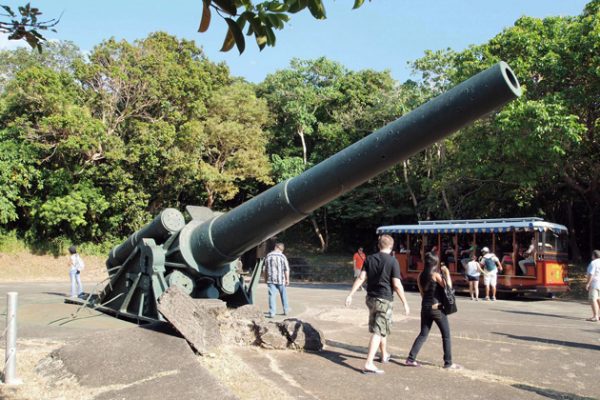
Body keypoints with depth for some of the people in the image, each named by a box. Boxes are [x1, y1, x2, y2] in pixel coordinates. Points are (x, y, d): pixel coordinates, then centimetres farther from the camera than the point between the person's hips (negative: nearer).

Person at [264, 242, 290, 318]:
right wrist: (287, 279, 2)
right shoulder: (282, 256, -7)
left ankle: (272, 313, -5)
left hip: (271, 279, 1)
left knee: (272, 295, 0)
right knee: (283, 295, 15)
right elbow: (286, 269, -7)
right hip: (281, 279, -1)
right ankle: (286, 310, 25)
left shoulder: (268, 256, 1)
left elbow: (265, 269, 8)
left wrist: (265, 278, 18)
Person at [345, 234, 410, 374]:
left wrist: (350, 294, -1)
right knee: (378, 332, -4)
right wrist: (405, 303, -6)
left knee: (379, 328, 23)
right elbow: (397, 285, -13)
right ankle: (368, 364, -11)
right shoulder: (392, 261, -11)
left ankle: (384, 355, 41)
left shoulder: (370, 259, 3)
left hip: (371, 298, 6)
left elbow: (361, 278, -2)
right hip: (384, 300, -6)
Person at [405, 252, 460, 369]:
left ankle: (411, 359, 7)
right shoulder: (436, 275, -13)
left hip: (425, 308, 6)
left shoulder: (421, 276, 5)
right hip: (437, 308, -6)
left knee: (423, 334, 12)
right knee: (446, 335, 8)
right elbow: (448, 286, -11)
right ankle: (448, 362, 13)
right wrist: (447, 273, -4)